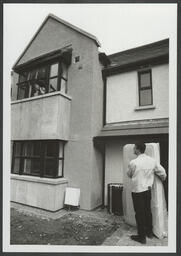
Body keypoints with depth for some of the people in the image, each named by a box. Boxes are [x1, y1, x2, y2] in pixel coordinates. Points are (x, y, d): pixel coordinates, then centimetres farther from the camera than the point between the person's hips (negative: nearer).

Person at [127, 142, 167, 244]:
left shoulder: (133, 162, -18)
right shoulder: (153, 161, -4)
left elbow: (129, 175, -2)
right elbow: (163, 173, 3)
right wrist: (162, 179, 26)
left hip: (137, 191, -5)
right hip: (148, 190, 6)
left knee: (139, 213, 8)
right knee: (148, 211, 21)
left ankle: (142, 237, 20)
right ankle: (149, 232, 38)